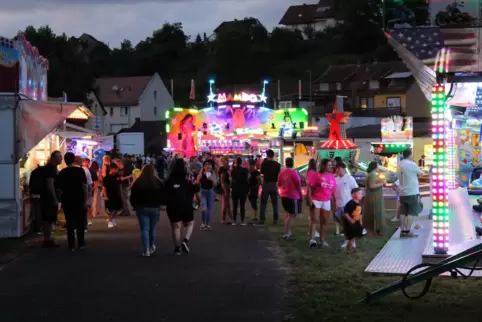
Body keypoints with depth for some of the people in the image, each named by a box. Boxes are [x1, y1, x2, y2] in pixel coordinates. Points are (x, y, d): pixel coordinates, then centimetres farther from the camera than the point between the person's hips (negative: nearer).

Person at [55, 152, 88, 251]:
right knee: (80, 223, 10)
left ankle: (71, 245, 4)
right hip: (79, 200, -1)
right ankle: (81, 244, 12)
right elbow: (84, 186, -10)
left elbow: (58, 189, 1)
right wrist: (85, 200, -7)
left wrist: (61, 199, 12)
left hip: (67, 201, 1)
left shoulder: (62, 172, 2)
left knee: (70, 223, 6)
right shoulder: (80, 171, -5)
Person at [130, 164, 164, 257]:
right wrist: (159, 204, 15)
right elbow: (163, 196, -1)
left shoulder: (138, 182, -2)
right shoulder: (157, 182, -4)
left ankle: (146, 250, -8)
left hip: (142, 208, 0)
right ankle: (152, 246, 27)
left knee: (144, 229, 0)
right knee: (152, 228, 16)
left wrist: (135, 206, 14)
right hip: (155, 208, 1)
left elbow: (133, 197, 1)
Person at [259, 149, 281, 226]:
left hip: (266, 184, -2)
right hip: (274, 184, 2)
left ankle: (262, 219, -5)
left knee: (263, 203, 1)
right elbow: (279, 175, 2)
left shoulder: (264, 163, -6)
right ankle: (275, 220, 7)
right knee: (275, 203, 9)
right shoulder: (277, 164, -1)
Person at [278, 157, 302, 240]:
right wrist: (301, 195, 0)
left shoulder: (281, 173, 2)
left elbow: (279, 185, 13)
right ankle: (286, 233, -8)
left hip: (284, 196, 6)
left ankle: (288, 232, 22)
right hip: (293, 196, -6)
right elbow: (298, 186, -13)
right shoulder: (294, 173, -15)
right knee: (292, 215, -2)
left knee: (287, 213, 20)